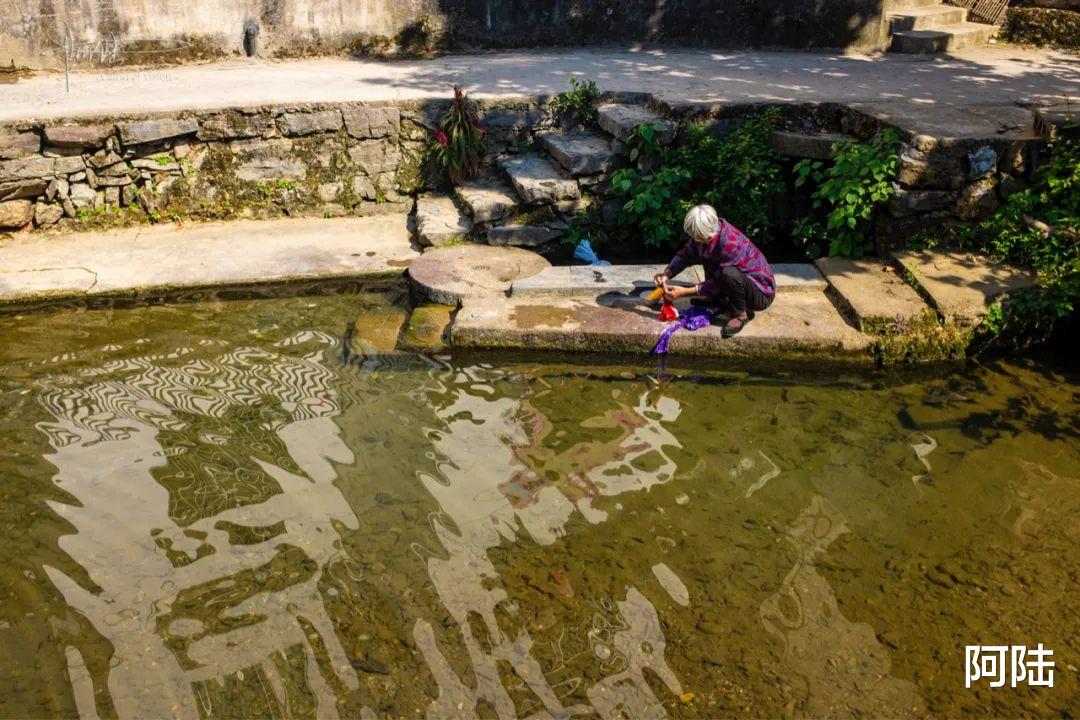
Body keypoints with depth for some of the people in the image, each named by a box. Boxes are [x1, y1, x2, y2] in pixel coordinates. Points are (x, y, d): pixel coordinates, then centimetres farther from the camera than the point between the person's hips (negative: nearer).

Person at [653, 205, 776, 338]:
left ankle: (740, 313, -11)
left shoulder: (730, 244, -32)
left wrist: (684, 292, -23)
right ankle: (718, 300, 13)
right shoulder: (706, 234, -10)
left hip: (761, 293, -8)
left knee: (729, 273, -37)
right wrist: (667, 273, -19)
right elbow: (685, 254, -2)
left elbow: (719, 282, -24)